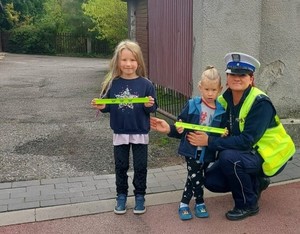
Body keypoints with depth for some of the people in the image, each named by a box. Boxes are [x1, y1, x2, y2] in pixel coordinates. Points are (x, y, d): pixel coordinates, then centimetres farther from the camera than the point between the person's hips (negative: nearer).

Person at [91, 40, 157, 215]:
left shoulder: (146, 84, -9)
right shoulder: (112, 84, -4)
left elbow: (153, 108, -4)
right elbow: (108, 106, 5)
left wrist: (149, 106, -25)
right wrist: (101, 107, -15)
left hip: (140, 133, -1)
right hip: (120, 133, 2)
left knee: (140, 167, 10)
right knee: (121, 167, 13)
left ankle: (140, 197, 27)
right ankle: (121, 196, 30)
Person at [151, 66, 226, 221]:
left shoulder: (221, 111, -3)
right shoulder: (192, 105, -7)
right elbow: (181, 125, -2)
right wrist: (175, 130, -22)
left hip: (207, 152, 2)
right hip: (191, 149, -2)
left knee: (194, 177, 11)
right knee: (196, 176, 2)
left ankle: (185, 203, 27)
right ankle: (199, 202, 24)